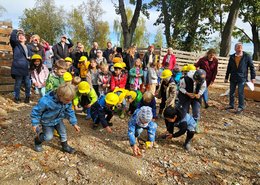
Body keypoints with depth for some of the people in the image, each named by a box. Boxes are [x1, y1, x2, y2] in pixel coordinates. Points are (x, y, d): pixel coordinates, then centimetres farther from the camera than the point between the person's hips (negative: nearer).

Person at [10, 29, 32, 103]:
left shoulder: (28, 47, 19)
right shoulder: (16, 45, 4)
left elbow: (31, 55, 26)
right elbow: (12, 38, -16)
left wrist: (30, 57, 2)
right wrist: (16, 31, -1)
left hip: (26, 68, 4)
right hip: (18, 68, -4)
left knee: (28, 84, 8)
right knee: (18, 84, 4)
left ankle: (27, 97, 25)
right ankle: (17, 98, 20)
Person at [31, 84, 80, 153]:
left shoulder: (67, 101, -21)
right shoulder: (46, 101, -39)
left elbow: (69, 112, -5)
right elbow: (36, 111, -23)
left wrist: (74, 123, -5)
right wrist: (35, 123, -16)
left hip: (58, 120, 5)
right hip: (47, 121, -4)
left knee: (63, 132, 7)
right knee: (48, 137, -3)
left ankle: (65, 146, 31)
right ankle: (37, 140, 29)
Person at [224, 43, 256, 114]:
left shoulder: (247, 56, -4)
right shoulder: (232, 57, 4)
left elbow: (251, 67, -1)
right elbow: (229, 68, 10)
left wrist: (253, 77, -6)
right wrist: (226, 77, 10)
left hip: (242, 78, -3)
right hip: (233, 78, 4)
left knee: (240, 93, -1)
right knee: (231, 92, 11)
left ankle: (241, 107, 12)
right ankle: (231, 105, 26)